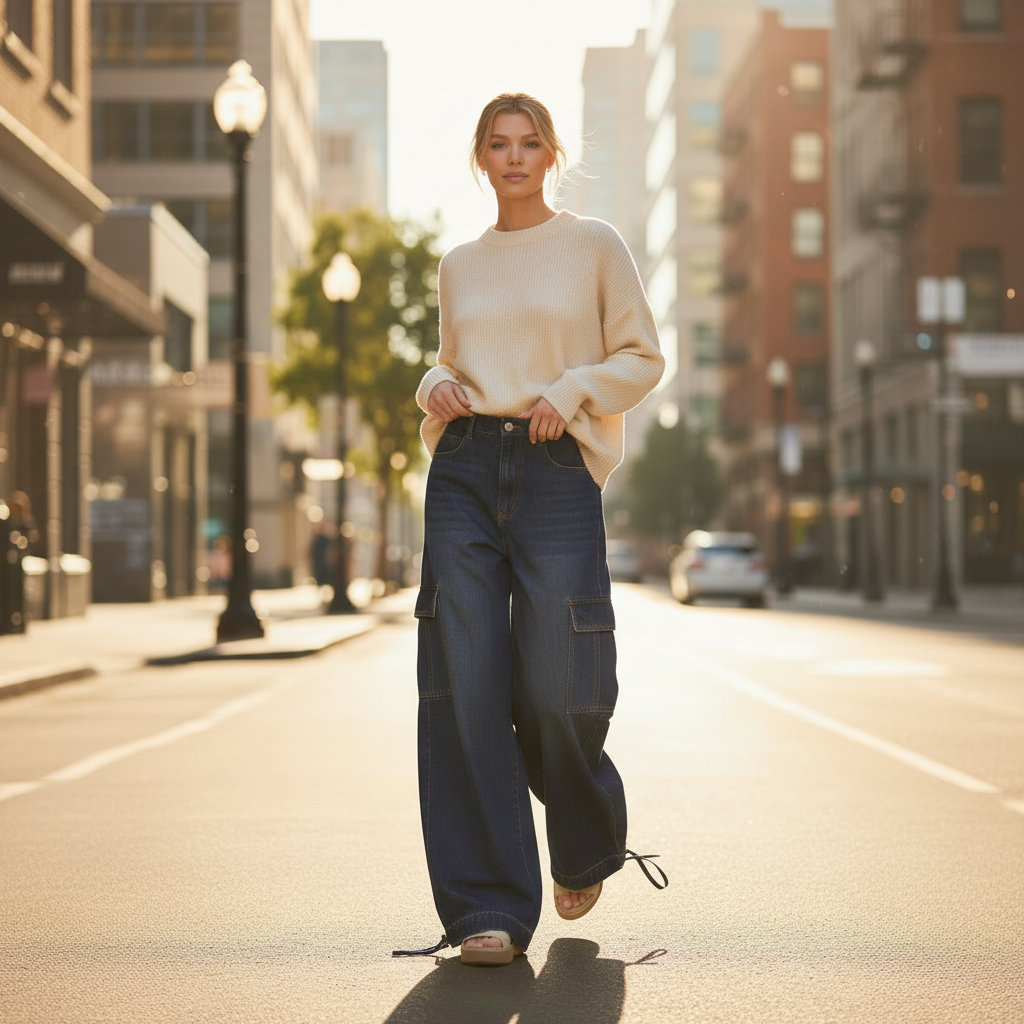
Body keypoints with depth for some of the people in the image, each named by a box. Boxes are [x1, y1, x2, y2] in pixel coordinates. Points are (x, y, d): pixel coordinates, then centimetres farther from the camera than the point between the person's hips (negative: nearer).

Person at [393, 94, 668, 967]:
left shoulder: (594, 245, 8)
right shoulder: (459, 266, 17)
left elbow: (643, 358, 7)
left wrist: (571, 390, -9)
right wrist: (436, 389, 4)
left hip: (557, 470, -3)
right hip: (465, 468, 3)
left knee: (555, 692, -8)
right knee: (465, 686, -7)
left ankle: (585, 849, 26)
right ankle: (488, 907, -2)